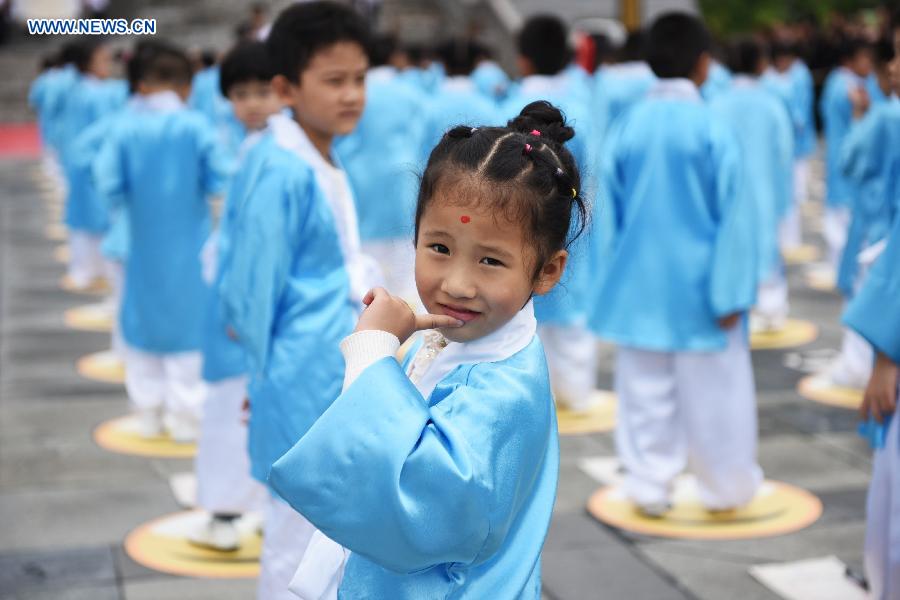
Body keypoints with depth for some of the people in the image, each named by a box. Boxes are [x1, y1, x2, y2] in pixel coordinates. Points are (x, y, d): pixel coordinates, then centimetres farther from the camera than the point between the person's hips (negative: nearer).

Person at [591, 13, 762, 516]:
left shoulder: (629, 127, -4)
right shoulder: (714, 128, -13)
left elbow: (613, 206, 5)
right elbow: (734, 212, -14)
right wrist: (731, 294, -9)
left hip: (641, 285, 3)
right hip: (697, 286, -3)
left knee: (647, 393, 12)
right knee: (711, 391, 11)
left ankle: (650, 486, 17)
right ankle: (727, 486, 24)